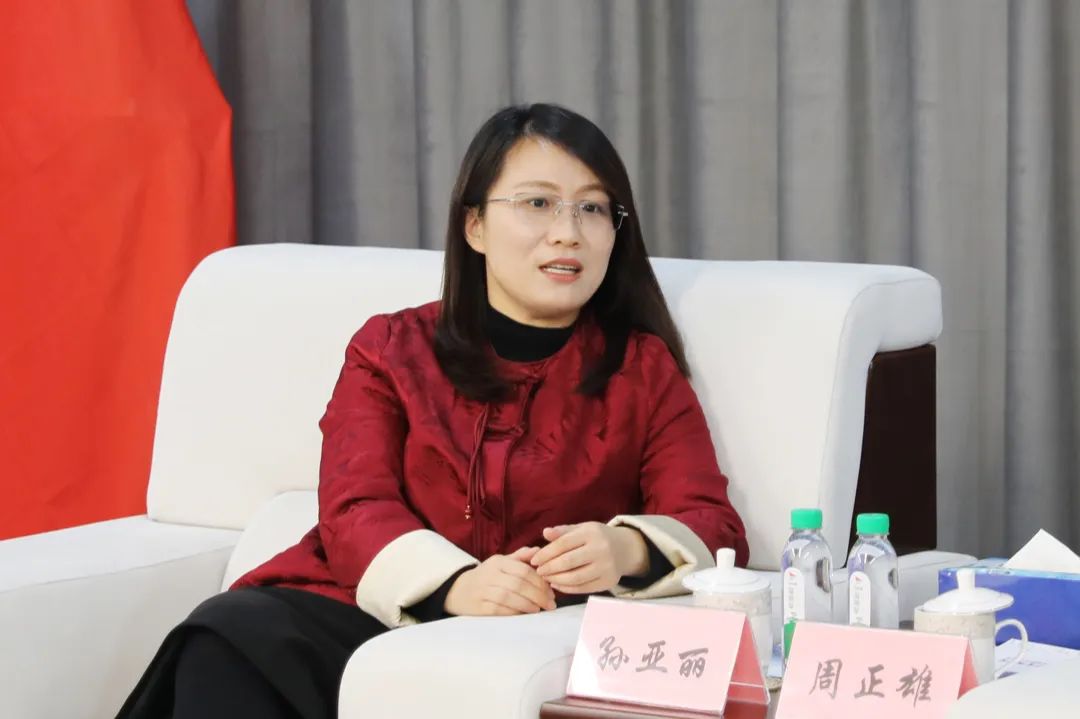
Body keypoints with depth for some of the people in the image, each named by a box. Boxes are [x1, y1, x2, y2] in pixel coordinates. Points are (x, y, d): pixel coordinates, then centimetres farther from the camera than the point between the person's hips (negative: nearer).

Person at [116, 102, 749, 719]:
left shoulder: (643, 368, 15)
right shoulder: (390, 348, 15)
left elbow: (713, 526, 3)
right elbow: (354, 509, -1)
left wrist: (627, 551, -23)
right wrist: (455, 584, -24)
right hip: (368, 614, 2)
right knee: (228, 638, -32)